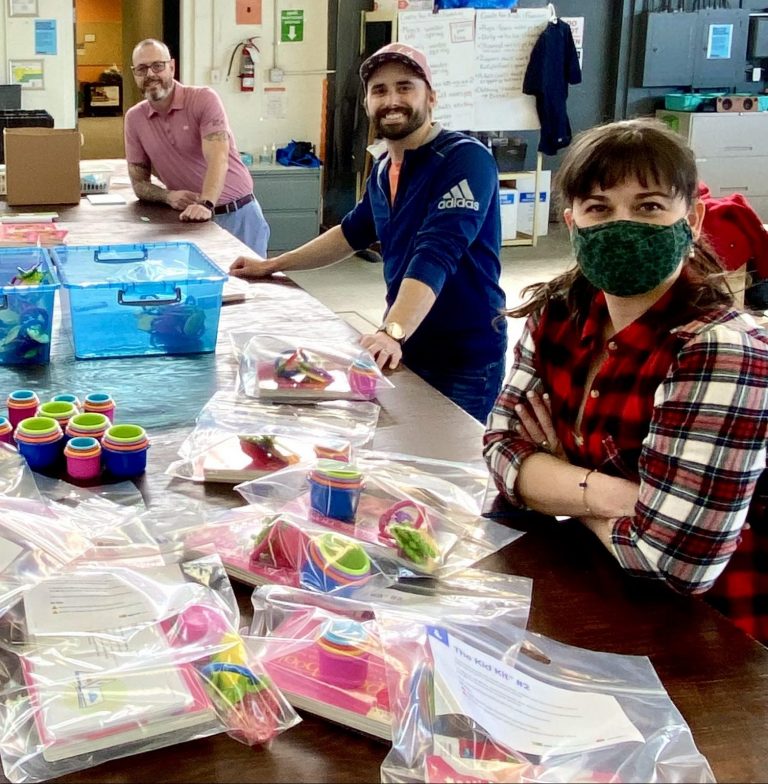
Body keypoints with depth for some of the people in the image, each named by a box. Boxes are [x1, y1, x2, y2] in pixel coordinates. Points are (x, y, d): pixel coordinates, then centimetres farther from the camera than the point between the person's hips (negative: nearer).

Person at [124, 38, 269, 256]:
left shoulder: (204, 99, -11)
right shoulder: (134, 118, 2)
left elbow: (218, 158, -24)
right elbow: (139, 182, 7)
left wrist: (206, 204, -40)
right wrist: (168, 196, -15)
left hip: (238, 215, -3)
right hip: (189, 220, 3)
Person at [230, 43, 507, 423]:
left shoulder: (465, 159, -17)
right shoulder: (383, 167, 7)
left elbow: (436, 254, -30)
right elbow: (353, 232, 24)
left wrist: (393, 332, -43)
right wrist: (271, 266, 23)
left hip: (463, 359, -7)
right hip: (404, 350, 7)